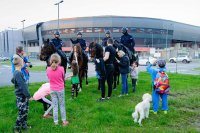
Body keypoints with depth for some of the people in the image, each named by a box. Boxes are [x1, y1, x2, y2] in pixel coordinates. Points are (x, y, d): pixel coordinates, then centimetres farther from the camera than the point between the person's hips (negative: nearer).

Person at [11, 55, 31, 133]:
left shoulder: (16, 72, 8)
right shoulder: (18, 73, -23)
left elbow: (12, 80, 27)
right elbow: (22, 86, -26)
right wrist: (28, 96, -22)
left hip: (23, 96, 9)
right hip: (21, 96, -9)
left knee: (25, 111, 18)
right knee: (22, 113, 1)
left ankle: (24, 125, 31)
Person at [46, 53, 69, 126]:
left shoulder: (48, 69, -8)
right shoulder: (61, 69, -15)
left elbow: (49, 78, 5)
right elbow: (63, 78, -2)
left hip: (52, 90, 2)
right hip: (60, 89, -2)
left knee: (54, 106, 11)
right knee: (62, 105, 12)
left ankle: (56, 122, 19)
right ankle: (64, 121, 22)